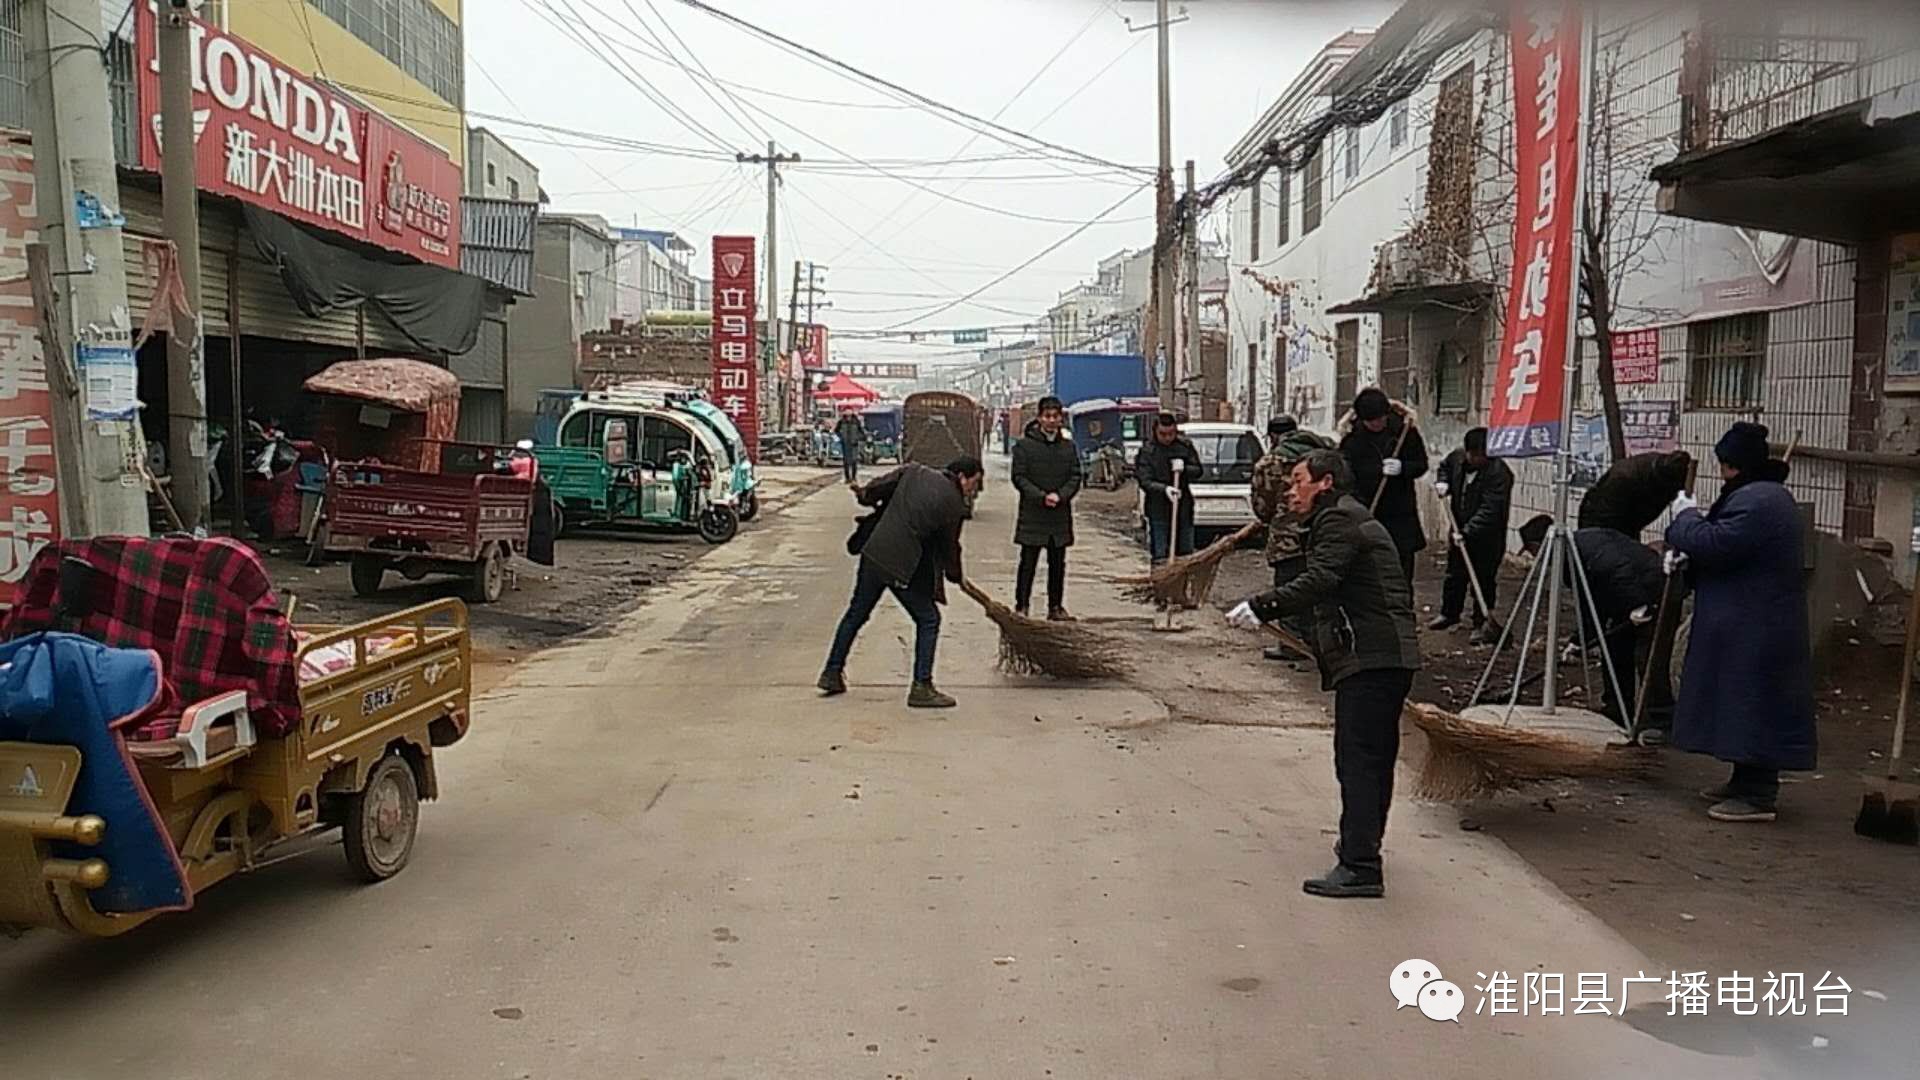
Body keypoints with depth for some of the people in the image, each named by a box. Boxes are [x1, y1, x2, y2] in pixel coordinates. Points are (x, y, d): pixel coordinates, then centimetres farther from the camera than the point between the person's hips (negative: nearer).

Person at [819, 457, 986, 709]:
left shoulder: (913, 472, 5)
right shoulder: (953, 504, -7)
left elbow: (875, 490, 6)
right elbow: (949, 546, 4)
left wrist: (864, 495, 29)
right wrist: (955, 576, 21)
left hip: (873, 552, 6)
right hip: (902, 565, -6)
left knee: (856, 614, 21)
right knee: (928, 620, 9)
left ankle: (832, 673, 31)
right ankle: (921, 687, 7)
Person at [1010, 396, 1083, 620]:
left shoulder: (1069, 447, 10)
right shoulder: (1024, 445, -1)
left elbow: (1075, 478, 7)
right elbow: (1019, 477, -6)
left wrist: (1060, 496, -11)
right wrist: (1041, 497, -16)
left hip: (1060, 517, 4)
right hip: (1032, 516, -3)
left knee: (1058, 564, 9)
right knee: (1028, 563, -1)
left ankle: (1056, 607, 18)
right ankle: (1021, 605, 4)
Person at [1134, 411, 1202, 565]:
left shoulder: (1185, 445, 2)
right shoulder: (1147, 450, -8)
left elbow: (1197, 471, 8)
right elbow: (1145, 482, -12)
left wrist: (1184, 468, -14)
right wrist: (1164, 489, -29)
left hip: (1184, 506, 4)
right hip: (1158, 508, -4)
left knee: (1186, 552, 12)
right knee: (1159, 556, -2)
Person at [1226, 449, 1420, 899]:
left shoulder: (1338, 520, -8)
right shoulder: (1352, 518, 25)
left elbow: (1319, 581, -24)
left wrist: (1262, 607, -29)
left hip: (1368, 658, -11)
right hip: (1391, 656, 11)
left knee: (1357, 759, -13)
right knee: (1375, 757, 20)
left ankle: (1360, 866, -14)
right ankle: (1361, 843, 34)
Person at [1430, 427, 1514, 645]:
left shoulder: (1499, 473, -25)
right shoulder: (1457, 457, -5)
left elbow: (1489, 511, -31)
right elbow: (1445, 467, 21)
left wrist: (1467, 532, -35)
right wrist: (1442, 482, 0)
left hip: (1487, 536, -7)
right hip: (1460, 530, 7)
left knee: (1484, 580, -3)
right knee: (1455, 574, 20)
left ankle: (1483, 623, 7)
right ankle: (1449, 613, 37)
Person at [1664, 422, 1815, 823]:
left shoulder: (1756, 501, -20)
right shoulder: (1764, 494, 17)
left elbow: (1715, 544, -24)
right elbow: (1726, 546, 22)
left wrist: (1685, 516, -7)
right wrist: (1687, 555, 5)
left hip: (1755, 629, -11)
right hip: (1748, 625, 11)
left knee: (1751, 704, -6)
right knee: (1744, 703, 17)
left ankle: (1758, 796, -2)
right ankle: (1746, 782, 27)